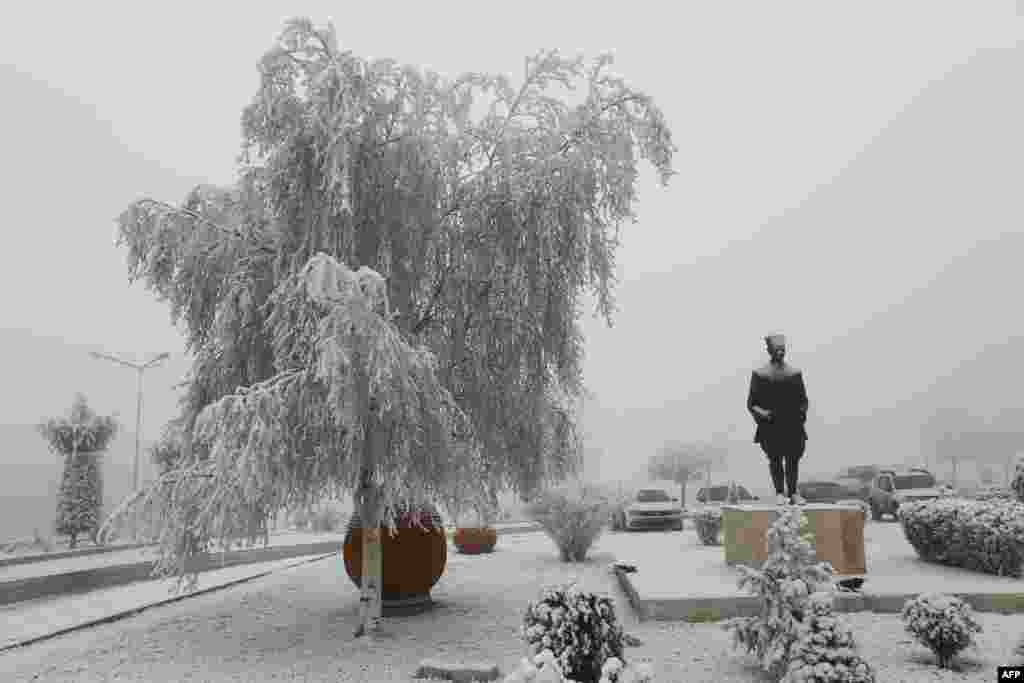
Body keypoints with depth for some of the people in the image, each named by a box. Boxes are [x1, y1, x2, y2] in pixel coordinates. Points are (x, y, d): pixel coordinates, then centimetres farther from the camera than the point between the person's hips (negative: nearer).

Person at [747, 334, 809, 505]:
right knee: (775, 459, 1)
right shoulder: (759, 374, 5)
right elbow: (751, 403, 4)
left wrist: (802, 411, -6)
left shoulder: (795, 373, 11)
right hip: (770, 426, -1)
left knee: (793, 459, 1)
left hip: (792, 426, 2)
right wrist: (759, 412, -14)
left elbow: (803, 400, 13)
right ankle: (780, 493, 13)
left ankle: (793, 493, 15)